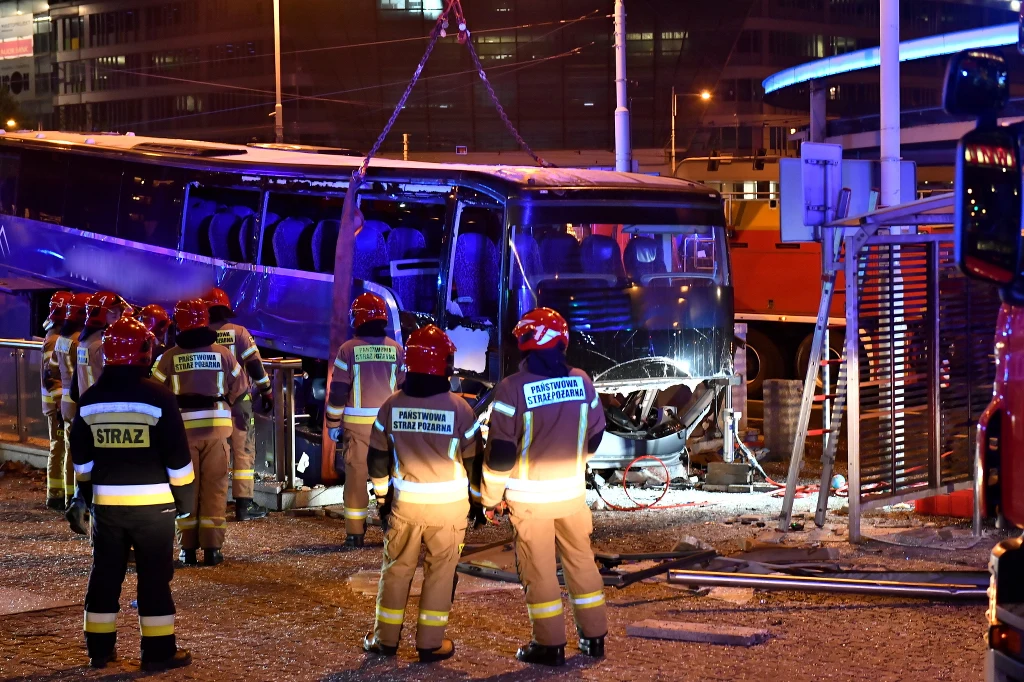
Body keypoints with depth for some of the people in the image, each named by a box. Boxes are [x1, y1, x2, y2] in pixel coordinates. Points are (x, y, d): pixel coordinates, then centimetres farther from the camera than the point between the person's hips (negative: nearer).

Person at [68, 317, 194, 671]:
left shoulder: (89, 400, 2)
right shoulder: (158, 397, -11)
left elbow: (81, 459, 10)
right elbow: (177, 456, -9)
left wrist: (90, 495, 22)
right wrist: (185, 496, 3)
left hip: (106, 501, 4)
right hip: (153, 502, -4)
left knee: (105, 573, 13)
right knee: (155, 576, 3)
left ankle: (99, 648, 19)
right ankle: (159, 651, 5)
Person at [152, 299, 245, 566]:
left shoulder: (170, 357, -5)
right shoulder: (223, 353, -1)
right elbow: (239, 387, 7)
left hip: (184, 425, -1)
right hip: (217, 424, 1)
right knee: (214, 486, 7)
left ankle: (188, 548, 9)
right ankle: (212, 547, 4)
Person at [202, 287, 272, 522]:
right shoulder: (239, 332, -5)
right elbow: (255, 364, -6)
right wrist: (266, 392, 2)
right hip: (238, 401, -2)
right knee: (243, 451, 1)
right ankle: (243, 504, -2)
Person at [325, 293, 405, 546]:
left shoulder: (348, 350, -6)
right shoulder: (396, 350, 2)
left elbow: (338, 392, -5)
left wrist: (333, 423, 4)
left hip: (357, 423, -2)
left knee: (357, 475, 3)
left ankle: (355, 532, 5)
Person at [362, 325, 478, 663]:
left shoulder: (391, 405, -4)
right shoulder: (459, 408, -12)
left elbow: (378, 460, 4)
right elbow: (473, 460, -3)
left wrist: (382, 498, 17)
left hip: (405, 501, 2)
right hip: (448, 503, -2)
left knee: (396, 568, 14)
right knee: (440, 571, 8)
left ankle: (386, 638, 21)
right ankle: (430, 643, 13)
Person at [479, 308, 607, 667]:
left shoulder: (513, 388, -17)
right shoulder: (582, 382, -4)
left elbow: (501, 451, -15)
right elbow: (594, 437, 8)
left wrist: (490, 496, -2)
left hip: (530, 494, -4)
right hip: (572, 491, 4)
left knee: (539, 569, 6)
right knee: (581, 561, 16)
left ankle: (550, 643, 11)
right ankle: (594, 636, 23)